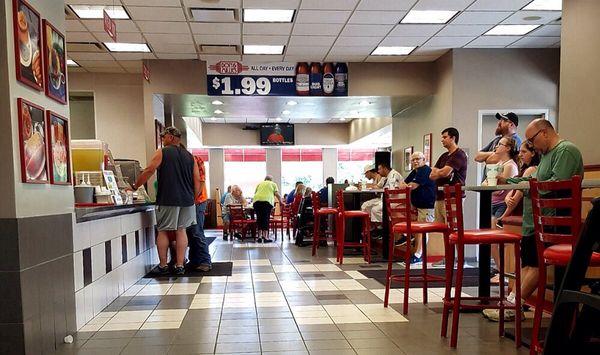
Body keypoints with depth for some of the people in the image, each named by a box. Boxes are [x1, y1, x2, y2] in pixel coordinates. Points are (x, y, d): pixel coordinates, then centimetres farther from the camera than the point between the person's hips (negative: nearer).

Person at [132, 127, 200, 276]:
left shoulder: (162, 152, 0)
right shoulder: (189, 156, 12)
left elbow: (149, 171, -7)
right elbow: (197, 181, 9)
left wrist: (135, 186, 5)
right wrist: (192, 198, 18)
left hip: (167, 200, -4)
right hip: (187, 200, 4)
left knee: (163, 231, 7)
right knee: (181, 230, 9)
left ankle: (163, 266, 11)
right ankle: (180, 266, 9)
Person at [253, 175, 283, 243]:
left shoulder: (260, 184, 28)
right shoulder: (273, 184, 20)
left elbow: (255, 193, 26)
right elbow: (277, 194, 9)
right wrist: (281, 202, 19)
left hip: (257, 200, 3)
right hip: (267, 200, -3)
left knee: (259, 218, 7)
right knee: (266, 218, -3)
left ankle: (259, 236, 6)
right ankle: (265, 236, -10)